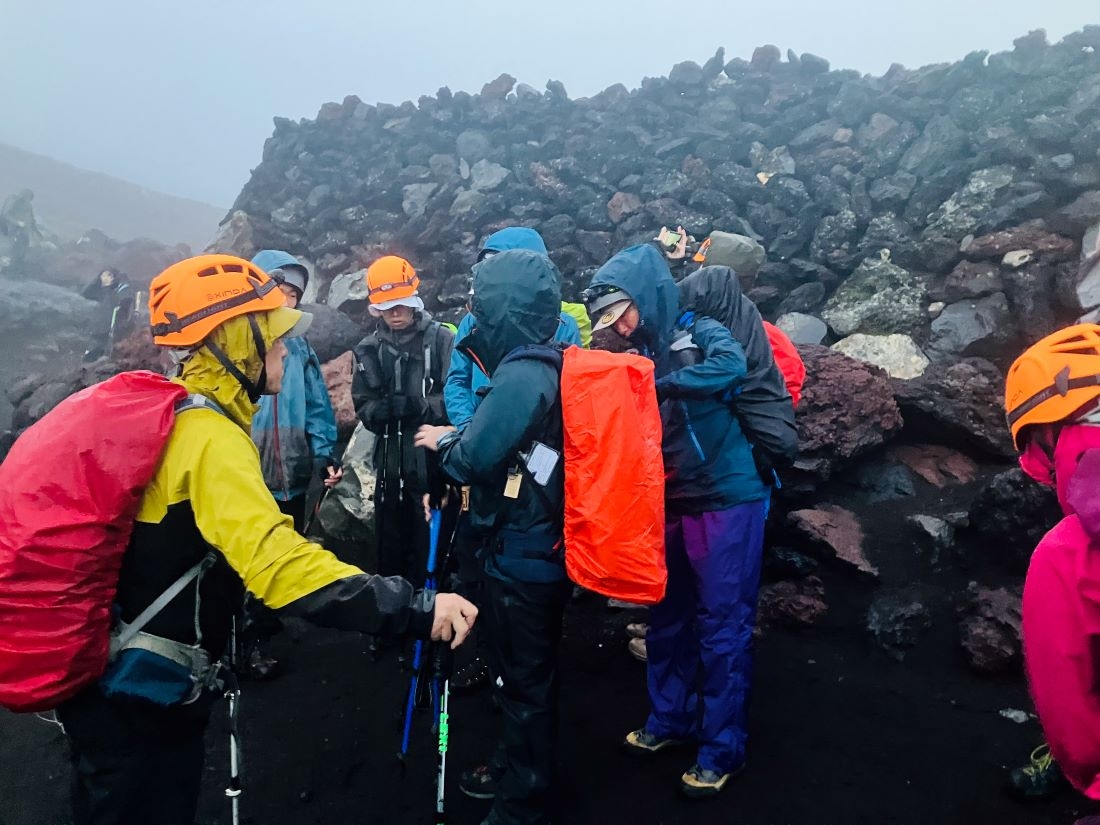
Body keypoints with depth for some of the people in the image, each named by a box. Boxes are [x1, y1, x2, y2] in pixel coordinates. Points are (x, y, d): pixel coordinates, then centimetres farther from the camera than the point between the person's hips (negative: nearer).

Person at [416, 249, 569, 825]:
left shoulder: (521, 375, -23)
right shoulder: (547, 366, 7)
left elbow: (474, 458, -24)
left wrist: (442, 441, -4)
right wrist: (456, 436, 2)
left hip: (522, 554, -10)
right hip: (542, 545, 10)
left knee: (523, 680, 7)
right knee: (526, 672, 24)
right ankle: (515, 768, 44)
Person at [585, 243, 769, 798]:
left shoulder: (700, 332, -8)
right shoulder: (642, 354, 7)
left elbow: (731, 367, -30)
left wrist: (658, 384, -27)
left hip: (726, 500, -6)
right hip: (670, 504, 7)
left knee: (721, 626, 2)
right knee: (668, 618, 17)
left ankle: (722, 750, 17)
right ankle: (670, 717, 36)